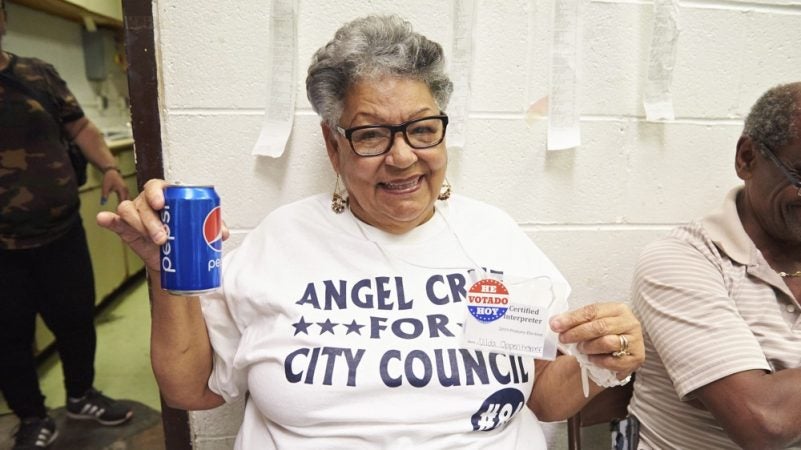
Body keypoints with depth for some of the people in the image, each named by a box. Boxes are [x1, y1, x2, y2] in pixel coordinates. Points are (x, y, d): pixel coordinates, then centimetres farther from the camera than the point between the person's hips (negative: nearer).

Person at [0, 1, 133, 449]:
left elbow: (81, 127, 8)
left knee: (77, 318, 15)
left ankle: (81, 395, 39)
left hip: (62, 232, 3)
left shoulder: (40, 73, 5)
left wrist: (109, 168, -7)